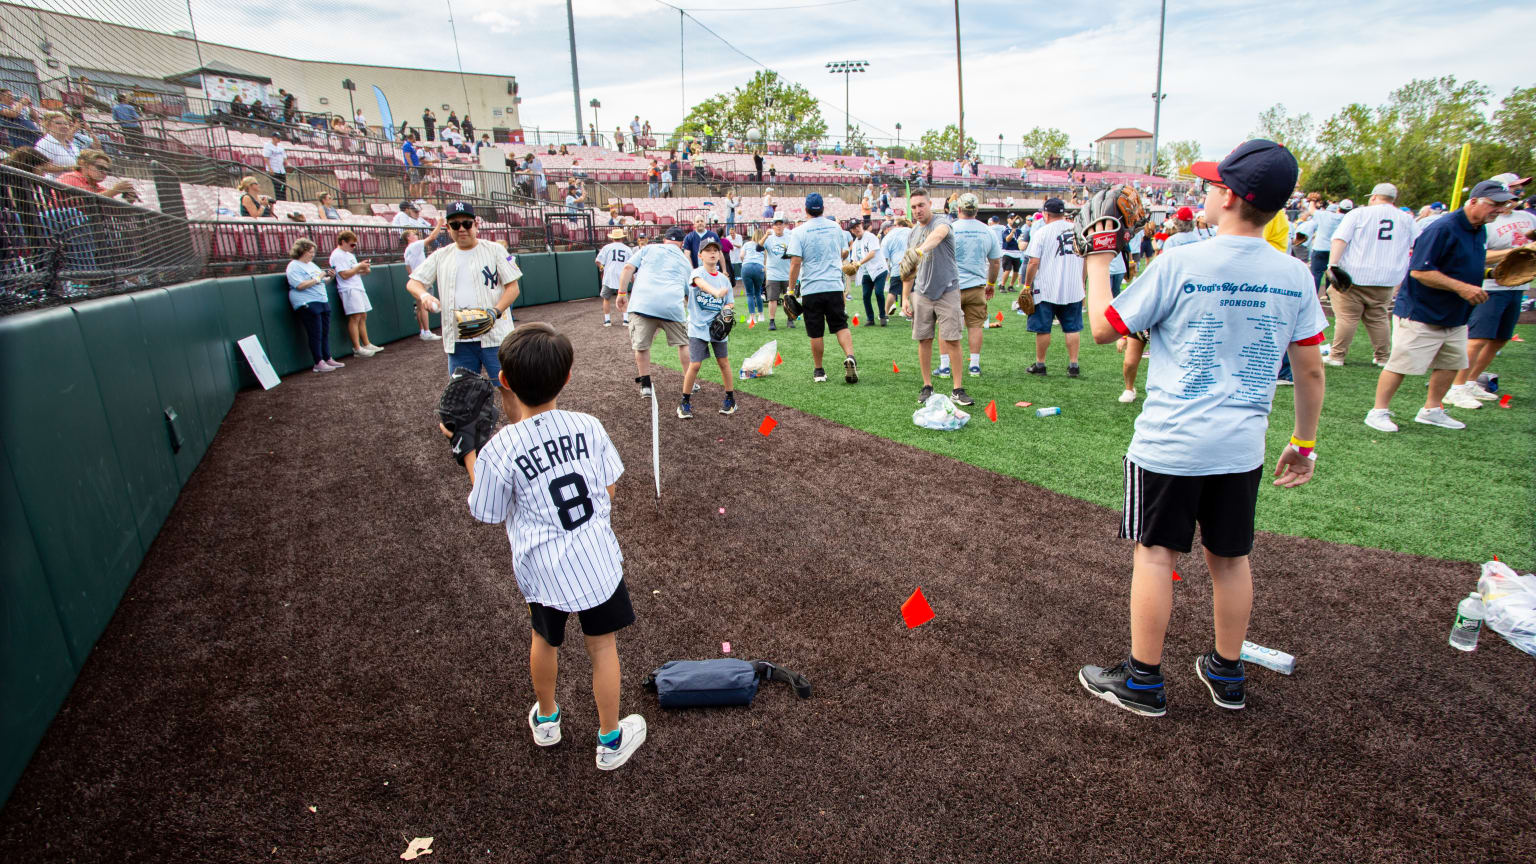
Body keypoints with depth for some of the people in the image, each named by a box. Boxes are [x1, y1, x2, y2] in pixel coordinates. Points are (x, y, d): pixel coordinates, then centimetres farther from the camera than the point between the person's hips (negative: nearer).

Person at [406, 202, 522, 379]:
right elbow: (412, 283, 14)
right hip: (457, 341, 4)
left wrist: (495, 312, -16)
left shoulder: (495, 250, 5)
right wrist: (424, 296, -11)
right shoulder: (440, 256, 14)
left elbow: (513, 287, 0)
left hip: (495, 336, -3)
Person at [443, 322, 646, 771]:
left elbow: (488, 514, -3)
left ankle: (545, 718, 52)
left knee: (545, 639, 27)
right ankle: (611, 740, 34)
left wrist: (467, 450, 1)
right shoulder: (589, 426, -12)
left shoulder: (497, 451, -19)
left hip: (543, 570, -1)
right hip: (598, 559, 1)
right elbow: (608, 490, -1)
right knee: (601, 645, 18)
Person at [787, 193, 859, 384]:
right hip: (834, 286, 3)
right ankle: (849, 357, -15)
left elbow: (795, 262, -13)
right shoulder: (835, 227, 8)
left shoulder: (799, 232, -7)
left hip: (811, 289, -3)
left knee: (816, 333, 6)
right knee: (841, 325, 8)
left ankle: (818, 371, 15)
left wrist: (791, 289, -7)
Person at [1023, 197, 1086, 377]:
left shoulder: (1041, 232, -7)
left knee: (1043, 328, 5)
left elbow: (1033, 262, -12)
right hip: (1074, 290, 4)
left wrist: (1027, 285, -2)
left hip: (1046, 290, -4)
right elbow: (1086, 259, 12)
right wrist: (1081, 284, 21)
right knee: (1073, 327, 9)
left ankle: (1040, 364, 13)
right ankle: (1073, 365, 10)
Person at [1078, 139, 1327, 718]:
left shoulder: (1178, 264, -14)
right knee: (1231, 558, 17)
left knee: (1155, 555, 7)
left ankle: (1142, 681, 19)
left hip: (1169, 445, -5)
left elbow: (1103, 328, -5)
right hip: (1242, 447, 5)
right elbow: (1311, 371, 7)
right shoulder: (1294, 275, 1)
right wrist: (1304, 442, 18)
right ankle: (1227, 674, 35)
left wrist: (1098, 264, 8)